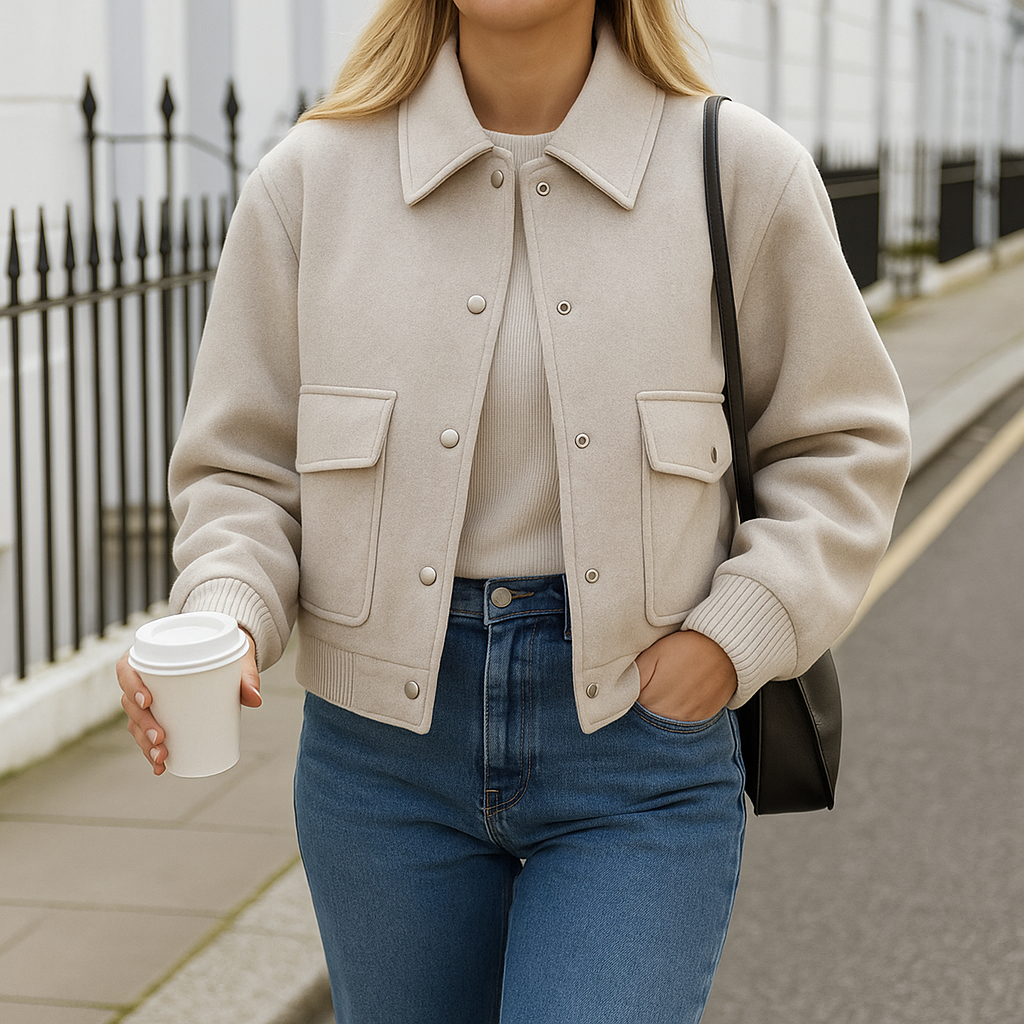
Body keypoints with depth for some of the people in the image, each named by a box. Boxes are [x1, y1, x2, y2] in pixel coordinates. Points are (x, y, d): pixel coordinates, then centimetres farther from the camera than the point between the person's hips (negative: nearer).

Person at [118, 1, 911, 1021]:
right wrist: (224, 621, -16)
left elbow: (843, 442, 6)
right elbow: (241, 469, 4)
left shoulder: (743, 172, -4)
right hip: (388, 737, 2)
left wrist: (733, 638, -7)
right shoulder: (309, 182, -2)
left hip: (639, 731, -1)